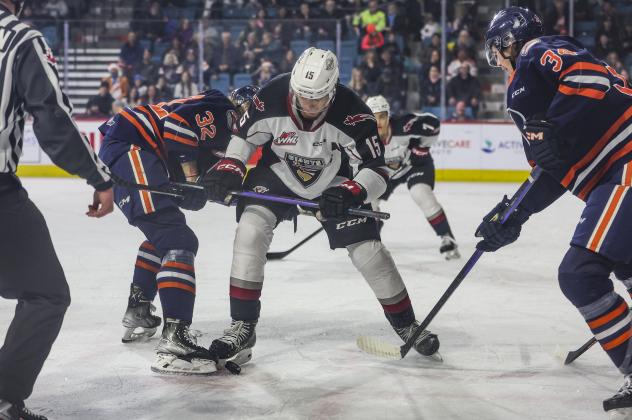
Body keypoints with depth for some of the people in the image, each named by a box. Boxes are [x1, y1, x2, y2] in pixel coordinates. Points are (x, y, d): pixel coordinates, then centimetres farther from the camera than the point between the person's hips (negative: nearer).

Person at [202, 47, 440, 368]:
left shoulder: (352, 113, -31)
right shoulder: (271, 98, -26)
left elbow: (377, 168, -24)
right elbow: (245, 135, -6)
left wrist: (353, 194, -40)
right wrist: (229, 169, -21)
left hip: (332, 184, -1)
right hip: (277, 175, 1)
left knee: (368, 250, -5)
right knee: (250, 230, -22)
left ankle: (407, 325, 18)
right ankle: (242, 328, -12)